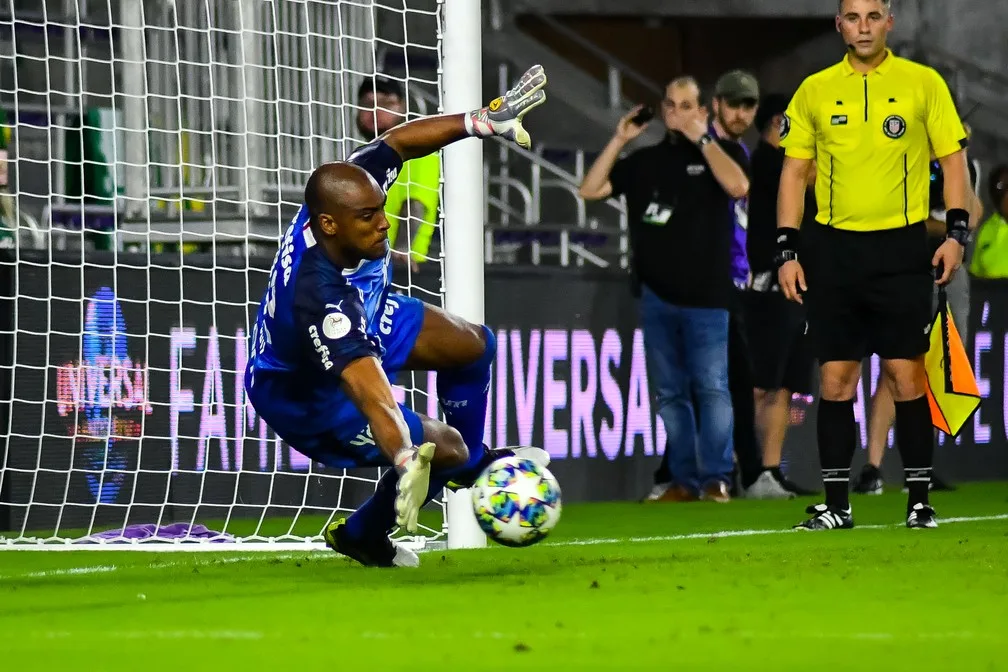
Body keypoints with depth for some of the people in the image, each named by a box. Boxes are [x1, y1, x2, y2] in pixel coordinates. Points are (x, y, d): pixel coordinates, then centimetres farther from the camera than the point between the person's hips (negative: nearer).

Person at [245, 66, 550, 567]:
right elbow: (369, 390, -55)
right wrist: (407, 461, -68)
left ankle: (472, 461, 41)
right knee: (444, 448, -10)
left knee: (472, 345, 13)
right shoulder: (320, 296, -48)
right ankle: (361, 538, 18)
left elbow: (396, 143, -10)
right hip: (303, 397, -8)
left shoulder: (347, 191, -28)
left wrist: (482, 122, -17)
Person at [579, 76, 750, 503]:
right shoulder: (644, 161, 16)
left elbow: (738, 186, -16)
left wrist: (701, 138, -12)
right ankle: (683, 481, 8)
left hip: (706, 296, -4)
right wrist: (618, 142, 4)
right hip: (656, 296, 4)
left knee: (711, 388, -10)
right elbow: (590, 190, 11)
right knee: (670, 392, 5)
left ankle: (716, 479, -10)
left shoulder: (721, 151, 5)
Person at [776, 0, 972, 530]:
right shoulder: (814, 91, 7)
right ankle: (835, 505, 7)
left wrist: (956, 232, -6)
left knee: (906, 377, -3)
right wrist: (787, 250, 3)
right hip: (832, 248, 2)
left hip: (901, 248, -2)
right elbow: (794, 171, 10)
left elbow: (952, 158, 5)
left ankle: (919, 501, 5)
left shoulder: (923, 83, 2)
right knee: (835, 380, 2)